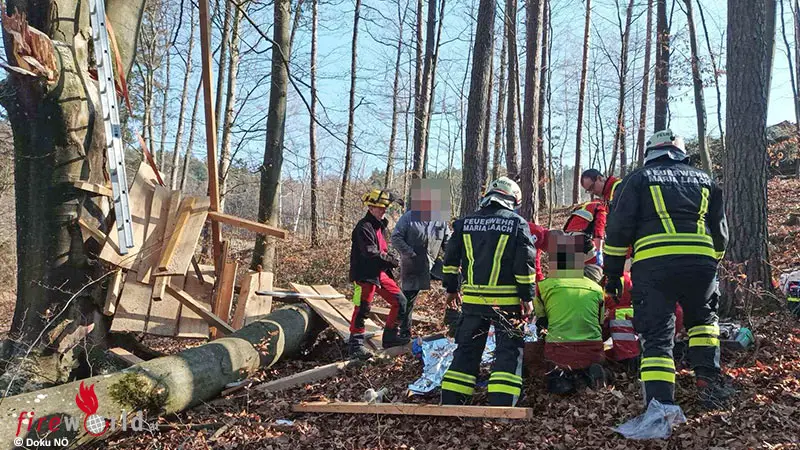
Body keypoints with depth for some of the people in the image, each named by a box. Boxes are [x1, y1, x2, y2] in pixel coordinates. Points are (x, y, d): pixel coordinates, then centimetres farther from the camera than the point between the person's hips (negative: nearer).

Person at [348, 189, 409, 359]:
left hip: (381, 273, 9)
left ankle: (390, 337, 18)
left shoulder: (381, 226, 14)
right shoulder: (364, 227, -16)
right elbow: (371, 253, -24)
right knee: (362, 309, -3)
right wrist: (391, 260, -12)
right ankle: (355, 344, 11)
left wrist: (390, 260, 1)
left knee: (399, 301, 7)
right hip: (365, 274, -9)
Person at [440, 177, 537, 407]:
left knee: (467, 348, 14)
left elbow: (451, 259, 9)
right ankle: (501, 402, -2)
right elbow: (524, 265, -7)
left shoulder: (465, 223, 8)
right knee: (509, 351, 5)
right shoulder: (517, 223, -2)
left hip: (471, 299, 4)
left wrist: (451, 289, 18)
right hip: (506, 300, -3)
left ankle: (450, 400, 17)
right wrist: (527, 297, -3)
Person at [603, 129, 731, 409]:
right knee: (703, 318, 29)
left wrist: (613, 274, 10)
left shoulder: (638, 179, 14)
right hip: (701, 261, 3)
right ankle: (708, 379, 15)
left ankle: (660, 405, -9)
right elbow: (720, 232, 24)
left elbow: (618, 229, 5)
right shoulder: (705, 181, 24)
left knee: (657, 336, 1)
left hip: (653, 264, -3)